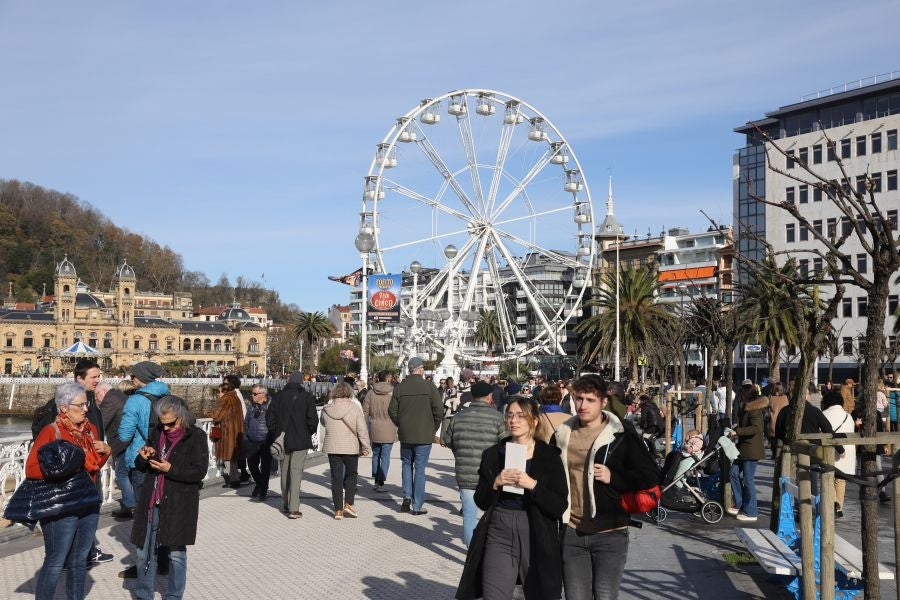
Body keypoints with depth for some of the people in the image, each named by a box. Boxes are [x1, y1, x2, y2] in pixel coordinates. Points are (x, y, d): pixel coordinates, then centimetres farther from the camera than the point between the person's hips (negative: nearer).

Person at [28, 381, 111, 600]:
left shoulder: (90, 429, 8)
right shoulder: (51, 432, -12)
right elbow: (31, 469, -17)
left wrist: (105, 451, -1)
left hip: (89, 504, 6)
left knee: (79, 561, 16)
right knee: (55, 563, 0)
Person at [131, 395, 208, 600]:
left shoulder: (196, 436, -8)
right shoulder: (157, 433, 8)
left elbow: (200, 471, -12)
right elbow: (141, 466, 17)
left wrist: (170, 469, -20)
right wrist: (144, 457, -6)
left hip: (179, 504, -5)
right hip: (152, 503, 5)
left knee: (176, 553, 5)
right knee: (144, 552, 9)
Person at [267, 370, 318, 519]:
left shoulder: (278, 396, 3)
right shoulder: (307, 397, -6)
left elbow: (269, 418, 2)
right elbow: (312, 420, -10)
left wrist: (275, 434, 13)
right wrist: (309, 433, 9)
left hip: (282, 440, 3)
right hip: (300, 441, -3)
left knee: (285, 472, 15)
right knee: (296, 472, -4)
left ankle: (286, 505, 24)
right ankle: (294, 508, -11)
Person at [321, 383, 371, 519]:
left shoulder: (327, 409, -1)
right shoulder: (355, 408, -7)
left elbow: (323, 422, 19)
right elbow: (362, 429, -8)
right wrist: (366, 446, -2)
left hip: (332, 447, 2)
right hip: (351, 447, -2)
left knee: (336, 477, 7)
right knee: (351, 474, 15)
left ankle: (338, 510, 8)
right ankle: (348, 504, 2)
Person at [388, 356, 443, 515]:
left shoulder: (399, 387, -1)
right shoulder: (429, 387, -9)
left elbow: (392, 410, 0)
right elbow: (439, 410, -11)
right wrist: (434, 428, 4)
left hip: (405, 435, 2)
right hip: (424, 436, -2)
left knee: (407, 464, 20)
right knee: (420, 468, 4)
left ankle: (407, 496, 7)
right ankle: (417, 505, 7)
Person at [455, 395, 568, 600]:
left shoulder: (549, 456, -1)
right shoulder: (493, 454, 6)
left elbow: (560, 507, -7)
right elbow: (481, 502, 7)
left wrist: (533, 485, -20)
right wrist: (495, 483, -12)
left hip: (535, 536, -1)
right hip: (498, 535, 1)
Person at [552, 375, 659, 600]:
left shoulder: (621, 436, -5)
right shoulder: (562, 435, 8)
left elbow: (651, 477, -5)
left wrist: (613, 477, -13)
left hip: (610, 533, -3)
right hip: (572, 533, 4)